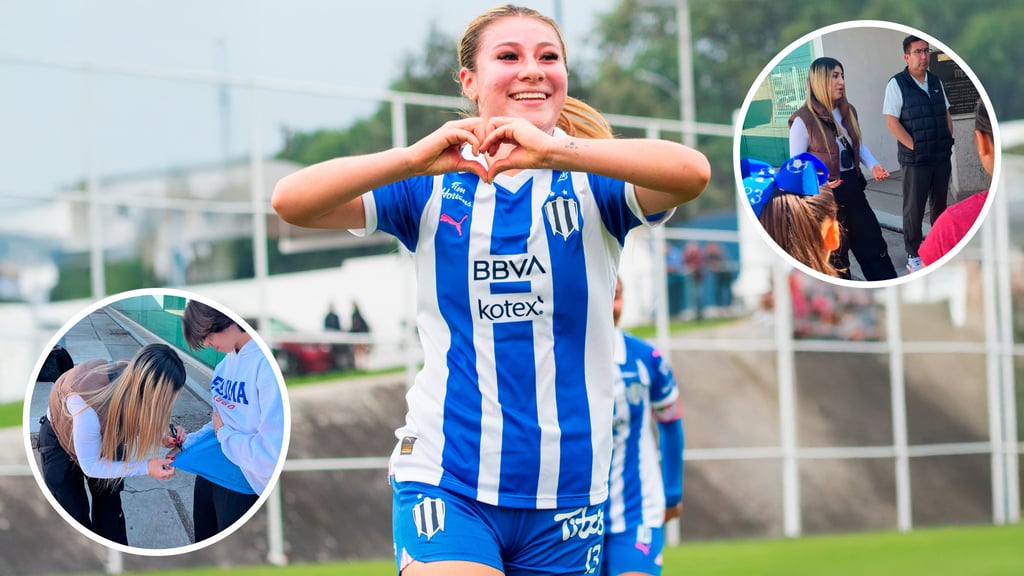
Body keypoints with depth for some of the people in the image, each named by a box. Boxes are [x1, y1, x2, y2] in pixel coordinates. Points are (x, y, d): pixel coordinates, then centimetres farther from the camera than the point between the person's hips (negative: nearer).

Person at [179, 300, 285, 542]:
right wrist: (187, 444, 5)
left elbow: (272, 455, -30)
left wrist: (224, 434, -14)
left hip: (243, 488, -8)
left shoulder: (268, 364, -25)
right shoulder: (227, 361, 3)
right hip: (207, 474, 8)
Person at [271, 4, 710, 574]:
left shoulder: (592, 182, 2)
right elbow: (291, 201, -8)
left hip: (566, 491, 1)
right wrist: (416, 159, -21)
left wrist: (555, 151, -31)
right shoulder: (433, 185, 4)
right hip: (446, 481, -1)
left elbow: (693, 171, -20)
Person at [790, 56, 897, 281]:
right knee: (835, 253, 6)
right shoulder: (804, 120, -15)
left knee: (872, 241, 10)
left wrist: (873, 166, 1)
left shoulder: (848, 111, 6)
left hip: (852, 187, 7)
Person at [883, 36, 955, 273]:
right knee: (914, 208, 0)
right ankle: (913, 257, 7)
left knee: (940, 204, 14)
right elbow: (892, 122, -13)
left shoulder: (936, 82, 9)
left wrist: (949, 141, 5)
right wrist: (915, 147, -15)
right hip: (915, 161, -6)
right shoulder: (897, 84, -9)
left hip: (942, 157, 6)